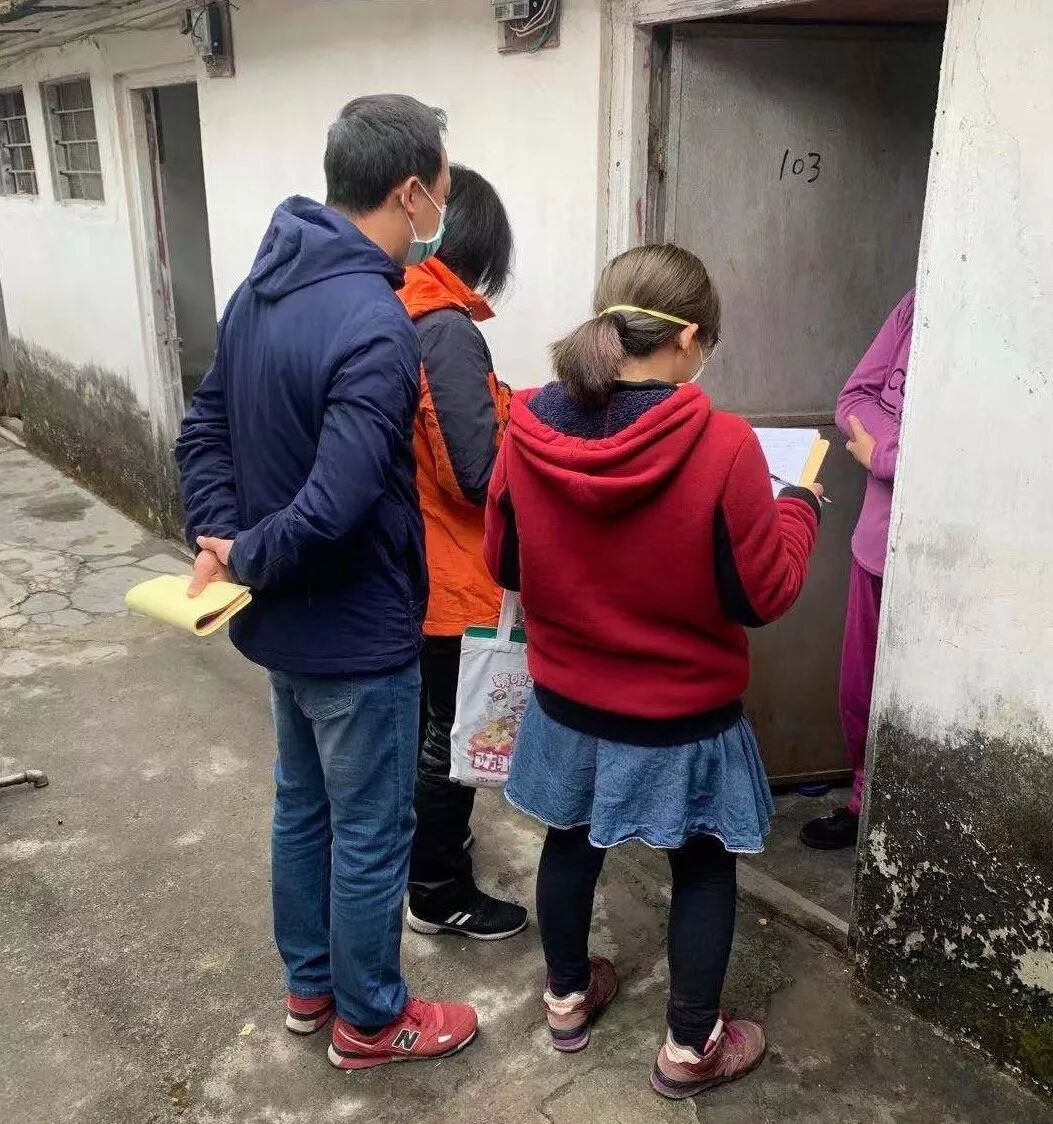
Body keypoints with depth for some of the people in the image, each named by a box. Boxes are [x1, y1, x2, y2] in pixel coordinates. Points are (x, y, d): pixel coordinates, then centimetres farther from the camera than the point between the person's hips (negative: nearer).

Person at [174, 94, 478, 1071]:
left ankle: (309, 986, 43)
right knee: (370, 835, 11)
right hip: (356, 633, -9)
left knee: (301, 807, 23)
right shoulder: (375, 325, -26)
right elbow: (334, 507, -32)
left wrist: (224, 539, -1)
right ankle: (369, 1022, 32)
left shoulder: (260, 287, 3)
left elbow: (203, 431, 8)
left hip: (282, 623, 9)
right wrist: (246, 561, -15)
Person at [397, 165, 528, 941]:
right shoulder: (447, 331, -23)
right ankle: (438, 892, 24)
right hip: (449, 576, -9)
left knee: (416, 719, 25)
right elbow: (480, 470, -23)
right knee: (450, 733, 7)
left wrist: (502, 407, 8)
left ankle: (427, 838, 45)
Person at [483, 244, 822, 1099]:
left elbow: (504, 565, 0)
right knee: (704, 868, 18)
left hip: (567, 702, 4)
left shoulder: (529, 430, -12)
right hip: (685, 715, -4)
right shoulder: (722, 446, -24)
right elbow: (765, 594, -15)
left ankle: (569, 998, 45)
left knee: (572, 843, 25)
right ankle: (689, 1047, 33)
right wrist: (800, 507, 1)